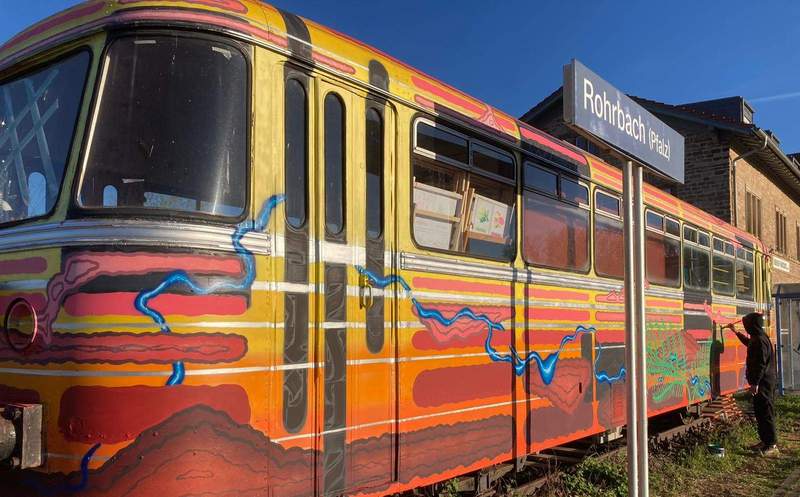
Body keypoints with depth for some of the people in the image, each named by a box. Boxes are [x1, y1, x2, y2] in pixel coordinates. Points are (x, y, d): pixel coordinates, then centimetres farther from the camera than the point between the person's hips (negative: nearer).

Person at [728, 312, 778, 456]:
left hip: (763, 383, -10)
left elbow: (761, 364, -23)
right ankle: (766, 441, 22)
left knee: (765, 413, -7)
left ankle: (772, 445, -4)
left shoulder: (760, 340, -19)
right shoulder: (757, 338, 13)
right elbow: (748, 343, 39)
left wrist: (755, 383, -22)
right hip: (763, 382, 10)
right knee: (761, 413, 15)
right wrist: (736, 332, 42)